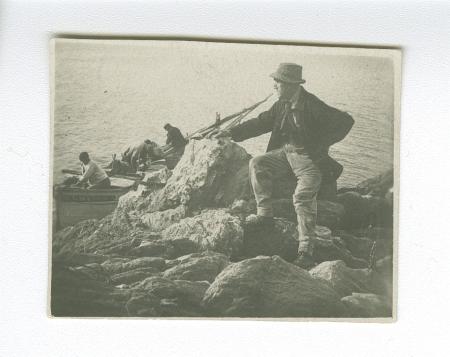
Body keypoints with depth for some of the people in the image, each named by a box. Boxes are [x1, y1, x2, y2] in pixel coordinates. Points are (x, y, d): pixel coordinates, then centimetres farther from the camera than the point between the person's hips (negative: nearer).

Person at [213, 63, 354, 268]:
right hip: (285, 152, 7)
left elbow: (345, 121, -17)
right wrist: (232, 132, 5)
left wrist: (319, 145, -17)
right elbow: (263, 122, 12)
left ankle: (306, 251, -24)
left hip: (309, 158, -7)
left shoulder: (313, 105, -16)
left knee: (303, 195, -27)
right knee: (257, 164, -11)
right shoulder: (282, 104, 6)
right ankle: (265, 215, -5)